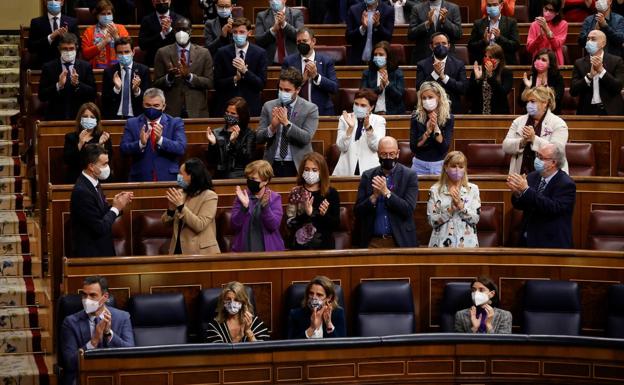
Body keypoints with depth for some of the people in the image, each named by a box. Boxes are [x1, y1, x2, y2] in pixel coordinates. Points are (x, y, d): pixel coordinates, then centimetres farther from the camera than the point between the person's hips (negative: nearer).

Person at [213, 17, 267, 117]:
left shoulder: (260, 53, 0)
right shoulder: (222, 53, 2)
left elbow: (262, 84, -4)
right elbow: (217, 84, 0)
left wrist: (245, 71, -18)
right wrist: (234, 79, -16)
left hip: (251, 108, 0)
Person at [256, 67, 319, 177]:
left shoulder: (310, 109, -1)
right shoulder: (268, 106, 6)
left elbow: (306, 138, -12)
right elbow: (259, 138, 2)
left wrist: (287, 123, -22)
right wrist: (272, 127, -18)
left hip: (298, 167, -2)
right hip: (273, 165, 2)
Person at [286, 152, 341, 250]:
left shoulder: (331, 193, 5)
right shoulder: (296, 193, 5)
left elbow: (336, 225, 3)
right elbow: (289, 223, -2)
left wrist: (325, 214, -14)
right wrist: (306, 214, -17)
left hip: (324, 245, 0)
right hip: (300, 245, 0)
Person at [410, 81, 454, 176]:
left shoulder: (448, 118, -7)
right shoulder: (416, 117, -4)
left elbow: (445, 148, -13)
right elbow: (413, 147, -9)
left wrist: (436, 128, -23)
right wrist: (428, 131, -20)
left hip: (439, 165, -1)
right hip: (420, 165, 1)